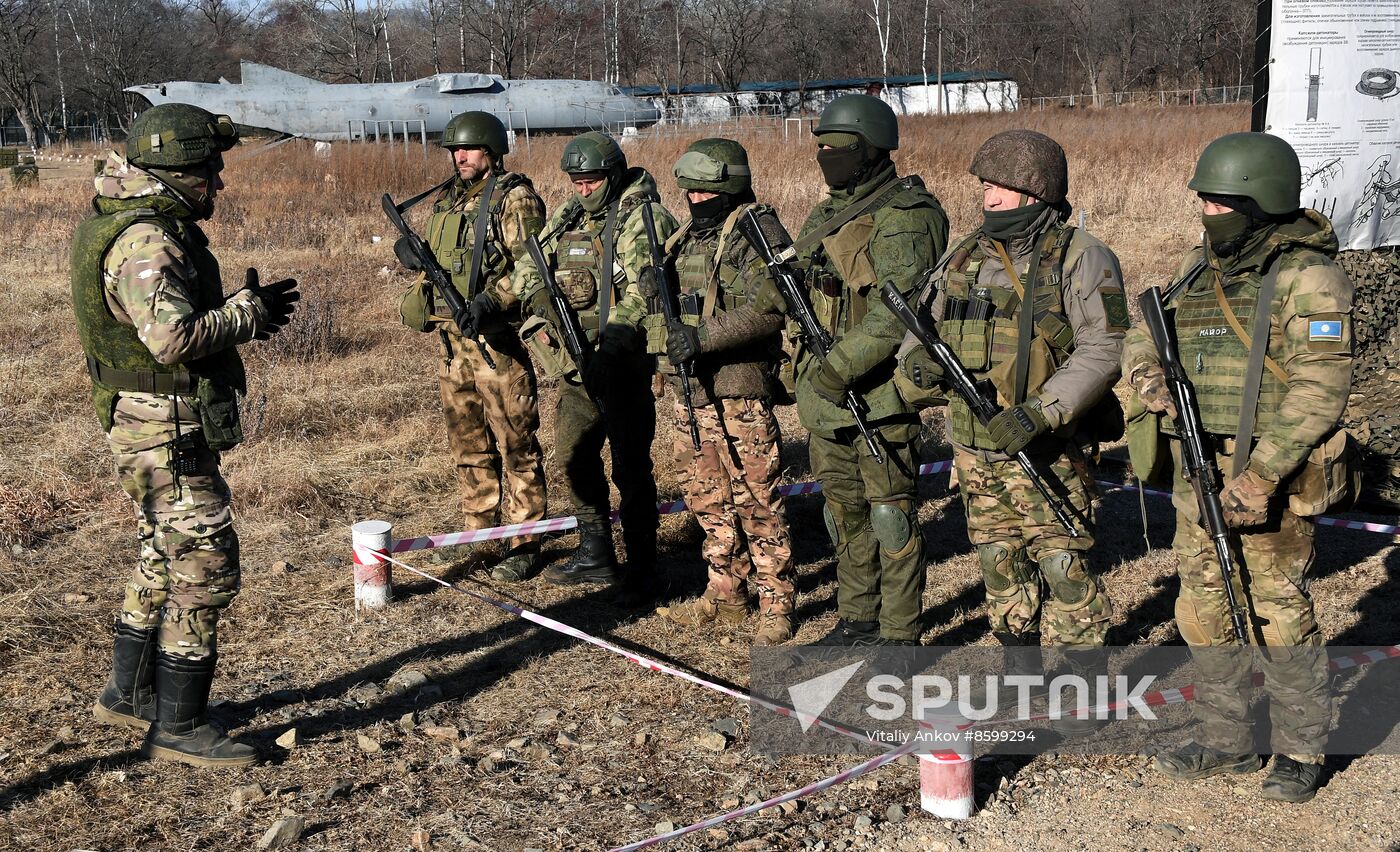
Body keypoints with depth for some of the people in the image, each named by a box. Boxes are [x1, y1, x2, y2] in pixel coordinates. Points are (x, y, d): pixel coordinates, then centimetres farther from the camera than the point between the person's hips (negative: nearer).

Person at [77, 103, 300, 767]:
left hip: (155, 426, 11)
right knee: (205, 569, -4)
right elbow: (173, 337, -31)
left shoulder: (152, 228, 13)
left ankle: (130, 693, 35)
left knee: (165, 560, 21)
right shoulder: (146, 241, -20)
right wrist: (247, 313, -16)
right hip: (166, 431, -11)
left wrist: (248, 308, 6)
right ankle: (177, 727, 6)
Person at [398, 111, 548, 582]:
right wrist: (418, 300, 8)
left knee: (515, 445, -2)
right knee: (468, 446, 13)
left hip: (498, 340, -8)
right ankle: (480, 533, 24)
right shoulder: (446, 202, 18)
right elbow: (431, 264, 27)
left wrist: (490, 299, -28)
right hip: (451, 338, 8)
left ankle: (524, 544, 4)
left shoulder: (515, 199, -6)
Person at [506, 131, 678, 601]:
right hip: (577, 362, 8)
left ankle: (641, 570, 7)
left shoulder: (645, 219, -10)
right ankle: (595, 554, 29)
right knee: (573, 457, 14)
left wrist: (613, 338, -34)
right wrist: (540, 297, -10)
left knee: (630, 466, -3)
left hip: (622, 362, -8)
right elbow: (527, 268, 12)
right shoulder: (565, 219, 13)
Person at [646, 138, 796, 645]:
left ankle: (776, 606, 7)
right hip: (687, 387, 8)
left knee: (755, 500, -3)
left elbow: (769, 307, -23)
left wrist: (704, 336, -27)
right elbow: (663, 299, 28)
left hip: (738, 390, -8)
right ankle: (727, 596, 27)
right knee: (708, 499, 14)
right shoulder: (686, 236, 16)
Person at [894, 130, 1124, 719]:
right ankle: (1022, 677, 30)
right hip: (975, 450, 6)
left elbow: (1102, 350, -16)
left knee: (1064, 570, -1)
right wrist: (919, 368, -13)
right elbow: (917, 334, 11)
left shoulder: (1079, 259, -8)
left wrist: (1037, 413, -25)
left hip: (1047, 453, -6)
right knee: (1000, 568, 14)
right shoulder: (964, 257, 9)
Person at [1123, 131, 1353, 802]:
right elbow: (1146, 332, 20)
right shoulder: (1200, 268, 9)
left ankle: (1301, 752, 21)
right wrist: (1147, 375, -4)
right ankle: (1225, 742, 28)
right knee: (1205, 611, 13)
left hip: (1272, 477, -7)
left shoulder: (1306, 278, -13)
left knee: (1278, 616, 2)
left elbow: (1319, 389, -19)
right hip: (1201, 471, 7)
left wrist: (1261, 476, -24)